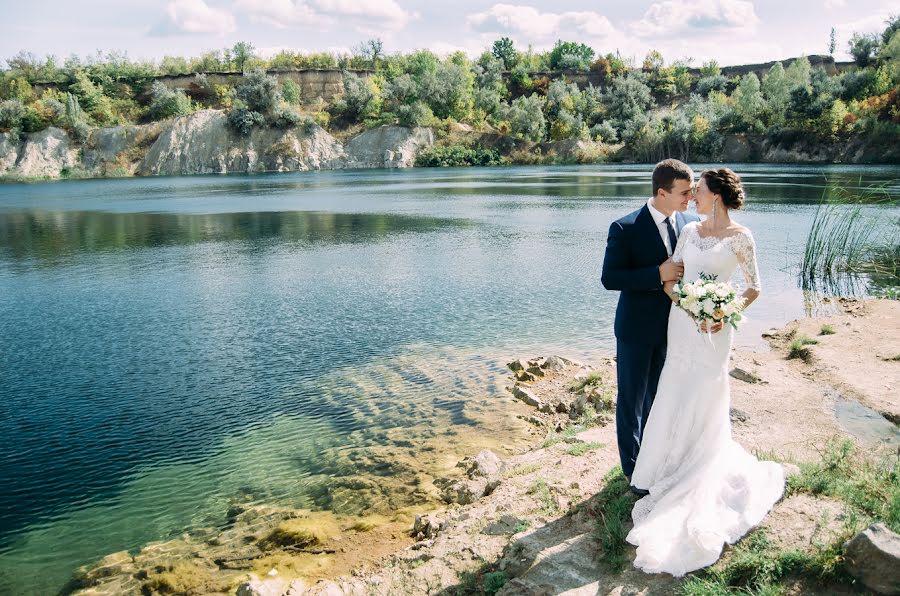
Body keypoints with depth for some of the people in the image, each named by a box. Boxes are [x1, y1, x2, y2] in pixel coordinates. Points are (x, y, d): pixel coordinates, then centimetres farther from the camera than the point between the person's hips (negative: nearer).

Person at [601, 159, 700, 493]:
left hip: (674, 327, 5)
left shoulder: (690, 224, -2)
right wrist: (659, 274, -26)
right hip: (637, 329, -5)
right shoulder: (625, 228, -17)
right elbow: (609, 278, -19)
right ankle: (633, 468, 26)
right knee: (632, 401, 9)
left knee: (659, 398, 19)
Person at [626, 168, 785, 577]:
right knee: (675, 400, 13)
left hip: (713, 328, -5)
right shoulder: (689, 231, 5)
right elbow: (669, 278, 4)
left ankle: (701, 478, 23)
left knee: (704, 401, 4)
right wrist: (687, 304, -13)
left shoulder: (739, 237, -9)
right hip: (681, 322, 5)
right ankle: (680, 463, 34)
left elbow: (754, 287, -3)